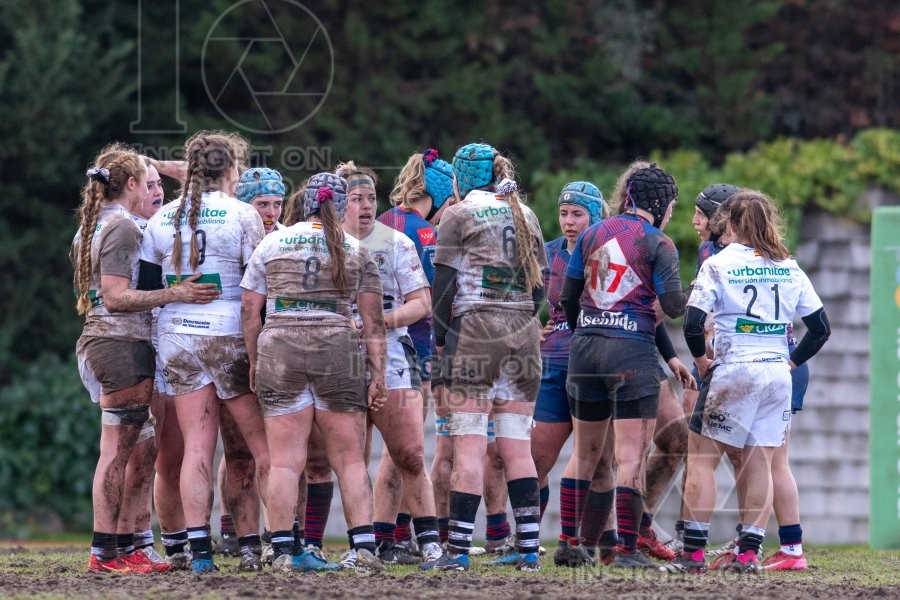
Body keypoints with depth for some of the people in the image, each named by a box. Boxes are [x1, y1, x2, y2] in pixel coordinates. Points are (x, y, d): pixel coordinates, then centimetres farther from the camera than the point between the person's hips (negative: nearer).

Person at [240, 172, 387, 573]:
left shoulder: (273, 244, 8)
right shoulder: (356, 252, 7)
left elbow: (249, 309, 6)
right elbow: (373, 321, 4)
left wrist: (255, 361, 14)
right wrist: (378, 374, 7)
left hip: (278, 352, 0)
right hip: (338, 354, 0)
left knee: (285, 460, 0)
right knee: (350, 459, 5)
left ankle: (283, 550, -3)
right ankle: (364, 548, -2)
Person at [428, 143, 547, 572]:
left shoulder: (459, 216, -1)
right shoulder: (524, 215, 14)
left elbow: (444, 284, -5)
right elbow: (539, 284, 13)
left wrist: (440, 336, 5)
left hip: (474, 330, -5)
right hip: (523, 335, 5)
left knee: (469, 444, -7)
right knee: (516, 445, 7)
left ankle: (458, 549, -10)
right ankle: (529, 548, 2)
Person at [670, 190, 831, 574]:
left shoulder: (718, 265, -4)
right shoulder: (789, 268, 8)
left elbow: (692, 323, -11)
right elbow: (821, 327, 8)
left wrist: (701, 360, 3)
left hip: (733, 371, -4)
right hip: (777, 376, 4)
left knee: (701, 458, 3)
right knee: (760, 463, 7)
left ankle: (693, 553, -2)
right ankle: (748, 553, 3)